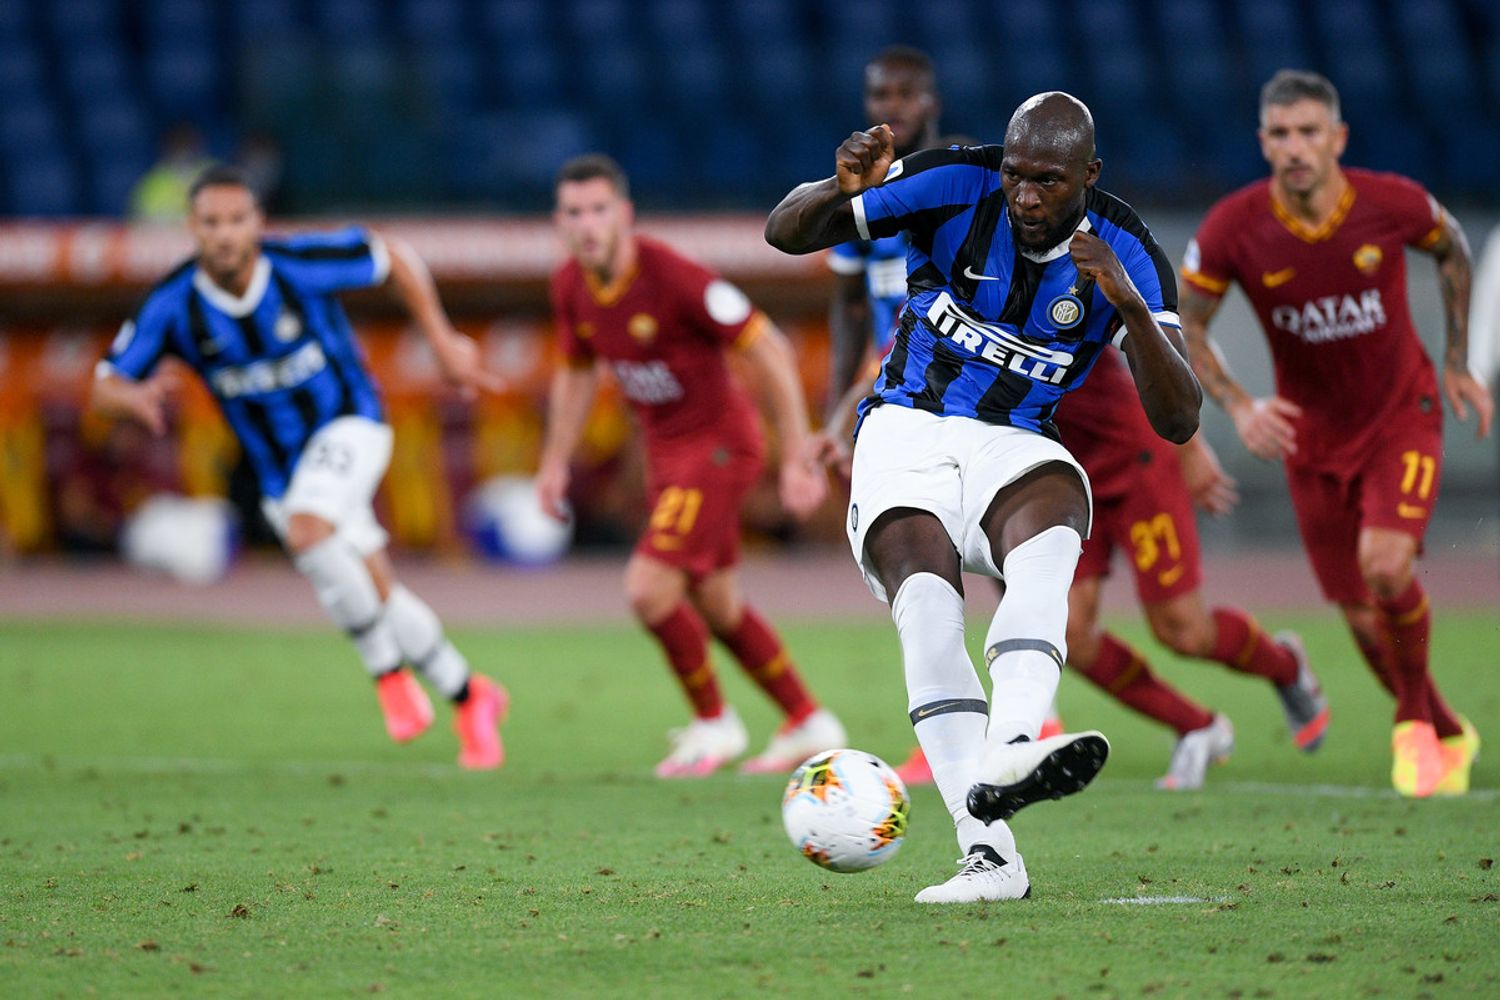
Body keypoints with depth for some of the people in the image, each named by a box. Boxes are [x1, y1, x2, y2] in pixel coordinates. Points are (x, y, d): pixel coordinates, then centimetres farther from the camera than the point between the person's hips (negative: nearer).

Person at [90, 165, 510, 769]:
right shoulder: (173, 305, -16)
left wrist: (443, 342, -2)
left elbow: (393, 259, -4)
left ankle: (389, 673, -16)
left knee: (307, 530, -33)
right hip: (279, 468, 4)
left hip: (347, 425, -4)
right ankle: (471, 700, 27)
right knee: (380, 600, 5)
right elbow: (106, 388, -11)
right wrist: (137, 397, -35)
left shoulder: (303, 264, -21)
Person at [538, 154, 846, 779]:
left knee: (648, 590, -16)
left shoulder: (673, 277, -26)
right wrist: (555, 462, 12)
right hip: (664, 449, 8)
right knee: (714, 606, 15)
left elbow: (770, 352, -21)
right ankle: (808, 723, 32)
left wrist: (798, 459, -21)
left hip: (718, 441, -8)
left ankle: (713, 723, 6)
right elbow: (577, 371, 17)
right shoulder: (570, 287, -4)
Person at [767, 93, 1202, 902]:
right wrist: (842, 191, -26)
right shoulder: (956, 186, -6)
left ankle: (1006, 755, -59)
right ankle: (988, 851, -40)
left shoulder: (1125, 253, -5)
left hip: (1017, 448, 1)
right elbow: (785, 231, -2)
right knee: (926, 601, -31)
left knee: (1048, 541, -36)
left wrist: (1130, 307, -27)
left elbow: (1177, 421, -12)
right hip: (906, 433, -1)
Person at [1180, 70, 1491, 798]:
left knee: (1386, 565, -24)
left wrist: (1457, 364, 5)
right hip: (1313, 433, 2)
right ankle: (1448, 737, 31)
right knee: (1363, 616, 5)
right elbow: (1182, 327, -7)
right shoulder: (1233, 229, -20)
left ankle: (1414, 721, 2)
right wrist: (1238, 407, -21)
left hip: (1402, 414, -2)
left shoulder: (1392, 204, -19)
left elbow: (1452, 249, 4)